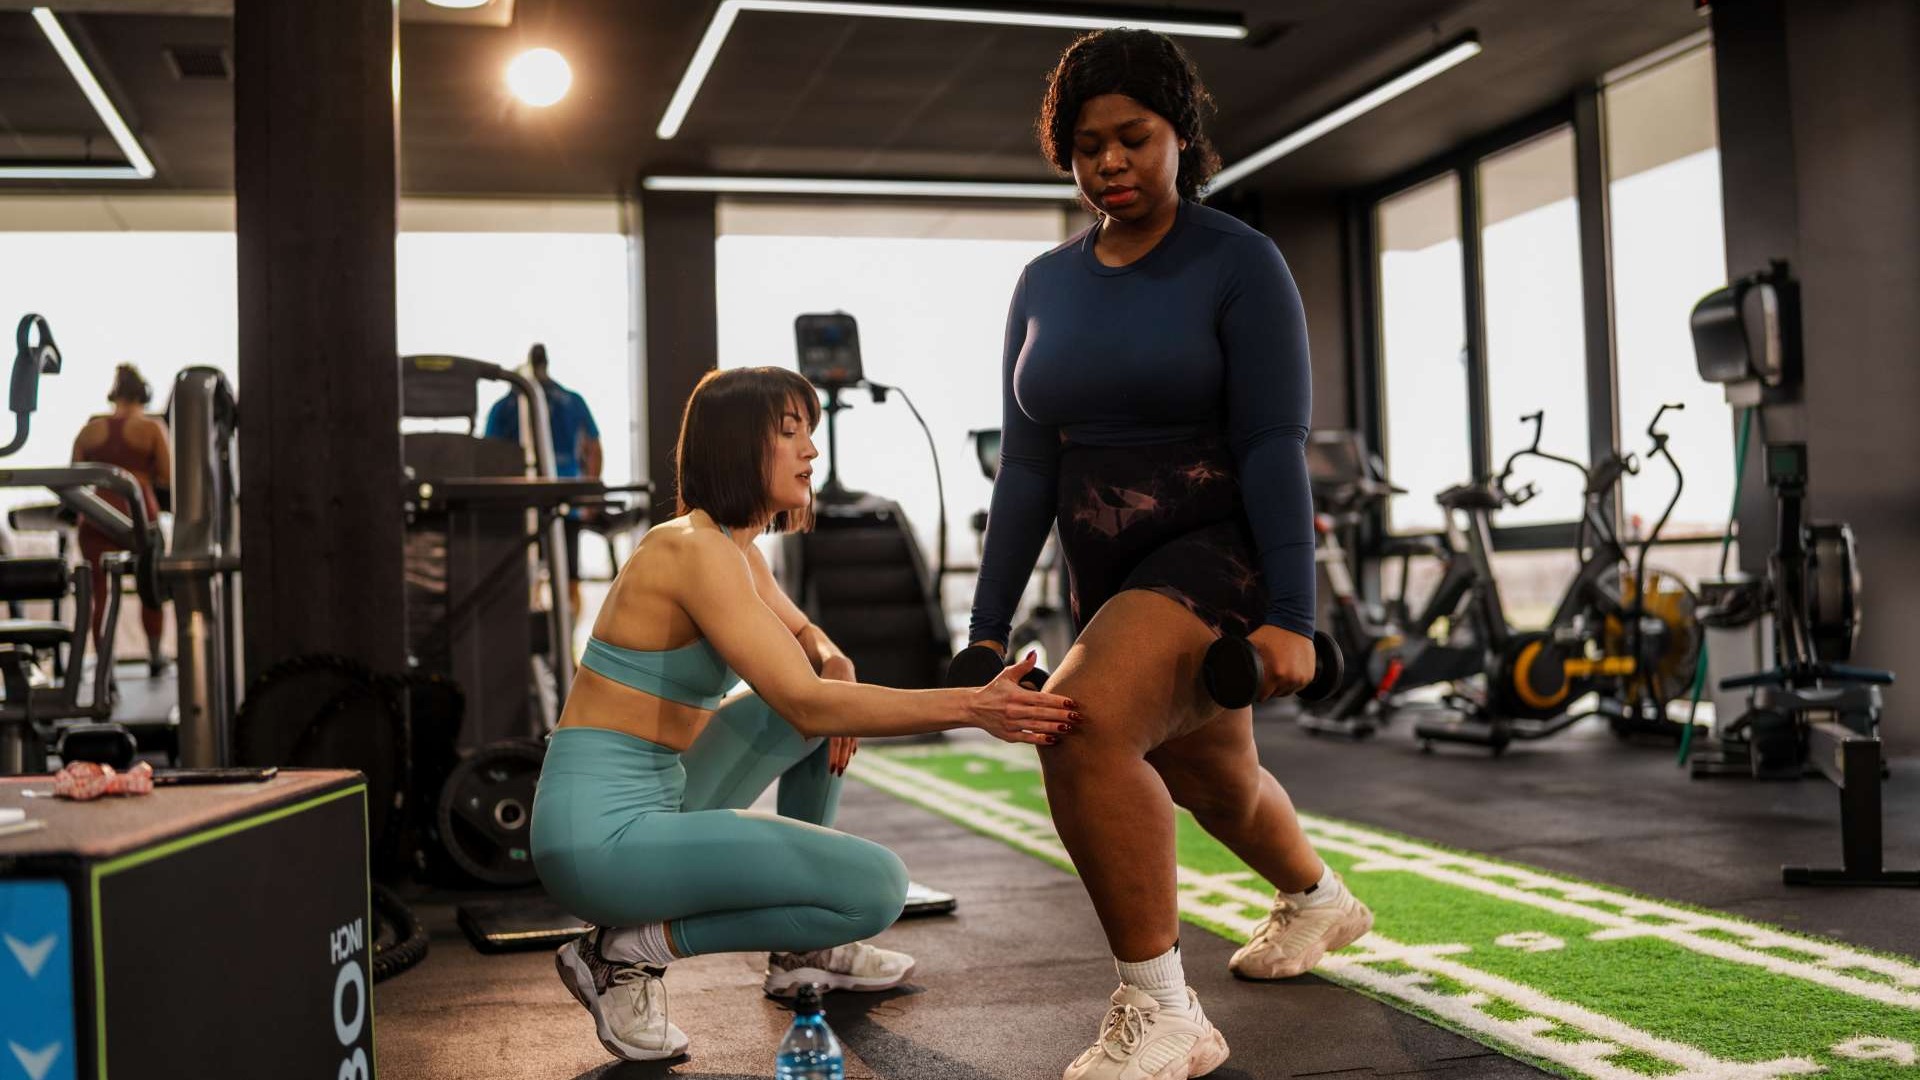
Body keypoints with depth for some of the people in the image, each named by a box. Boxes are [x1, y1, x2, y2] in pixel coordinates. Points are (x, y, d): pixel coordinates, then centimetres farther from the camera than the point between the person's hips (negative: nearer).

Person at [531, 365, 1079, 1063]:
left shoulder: (736, 547, 10)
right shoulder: (696, 549, -19)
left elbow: (804, 635, 26)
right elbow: (803, 704, -25)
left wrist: (834, 666, 1)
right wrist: (972, 707, -29)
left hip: (658, 799, 10)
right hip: (602, 831, -10)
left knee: (823, 688, 18)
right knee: (877, 886, -15)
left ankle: (801, 950, 22)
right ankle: (628, 951, -5)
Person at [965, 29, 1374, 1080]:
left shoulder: (1239, 264, -10)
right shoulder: (1043, 286, 6)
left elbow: (1273, 447, -15)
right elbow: (1026, 467, 5)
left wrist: (1290, 617, -22)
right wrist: (986, 629, 1)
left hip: (1218, 551, -7)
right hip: (1110, 570, 7)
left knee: (1082, 720, -31)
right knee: (1213, 782, 25)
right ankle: (1318, 900, 57)